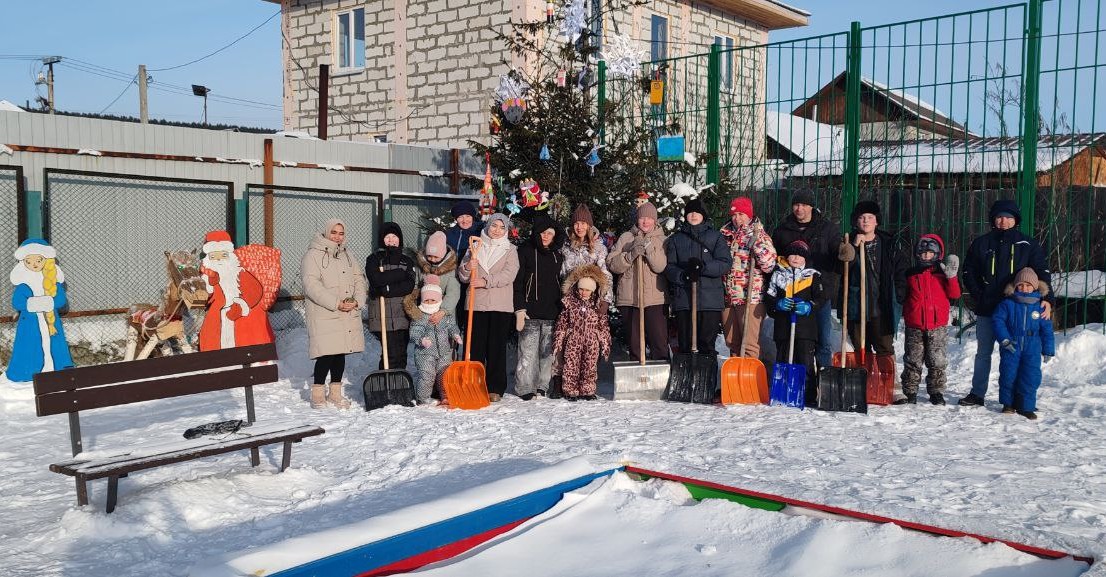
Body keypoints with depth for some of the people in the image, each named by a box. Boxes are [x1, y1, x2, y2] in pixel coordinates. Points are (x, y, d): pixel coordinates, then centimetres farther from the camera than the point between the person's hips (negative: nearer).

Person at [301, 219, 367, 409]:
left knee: (341, 352, 10)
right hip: (323, 314, -6)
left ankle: (335, 393, 20)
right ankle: (318, 393, 3)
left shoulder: (348, 255, 17)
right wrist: (336, 304, -18)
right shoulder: (313, 255, -4)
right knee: (326, 353, -10)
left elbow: (359, 279, 14)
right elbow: (311, 285, -14)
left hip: (348, 315, 6)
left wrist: (357, 301, -5)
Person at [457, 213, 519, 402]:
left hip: (501, 307, -2)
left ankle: (495, 389, 5)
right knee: (476, 347, 1)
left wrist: (486, 281, -18)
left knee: (497, 347, -1)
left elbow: (509, 274, -8)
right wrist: (468, 267, -13)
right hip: (476, 304, 2)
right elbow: (462, 276, 9)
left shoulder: (510, 250, 8)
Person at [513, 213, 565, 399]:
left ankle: (542, 386, 14)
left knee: (548, 352, 4)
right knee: (528, 352, -6)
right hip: (530, 311, -4)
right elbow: (517, 282, -4)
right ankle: (524, 388, 2)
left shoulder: (558, 256, 15)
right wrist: (520, 309, -11)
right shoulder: (526, 251, 1)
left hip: (552, 313, 4)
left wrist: (561, 310, 14)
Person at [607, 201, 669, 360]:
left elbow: (661, 266, -9)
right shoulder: (626, 237, 9)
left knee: (660, 344, -7)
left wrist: (648, 248, -20)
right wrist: (631, 255, -15)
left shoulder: (661, 239, 7)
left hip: (655, 300, -1)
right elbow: (612, 265, -1)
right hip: (629, 299, 1)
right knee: (635, 345, 8)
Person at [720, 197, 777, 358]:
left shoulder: (759, 235, -2)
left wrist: (757, 244, -23)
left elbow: (769, 265, -13)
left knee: (749, 343, -7)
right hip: (727, 297, 6)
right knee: (732, 343, 12)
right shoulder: (725, 234, 13)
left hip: (751, 298, -5)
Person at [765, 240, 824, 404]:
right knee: (782, 361, 7)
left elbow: (821, 298, 2)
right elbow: (769, 297, 10)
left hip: (805, 325, -2)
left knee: (806, 362, -3)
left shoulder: (813, 276, 6)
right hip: (783, 325, 2)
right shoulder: (778, 274, 9)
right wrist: (778, 304, -11)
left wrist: (809, 306, -16)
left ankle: (809, 396, 4)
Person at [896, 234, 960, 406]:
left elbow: (955, 294, -2)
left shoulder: (942, 273, 4)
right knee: (912, 361, 5)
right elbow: (902, 296, 15)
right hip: (914, 326, 1)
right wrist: (906, 313, 3)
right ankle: (909, 393, 12)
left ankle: (936, 392, 16)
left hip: (938, 325, -1)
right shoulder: (911, 274, 7)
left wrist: (951, 276, -12)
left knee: (937, 361, 5)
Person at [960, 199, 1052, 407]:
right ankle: (977, 394, 19)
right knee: (983, 353, 11)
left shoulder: (1028, 245, 3)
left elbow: (1042, 272, -1)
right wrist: (978, 296, -2)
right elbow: (969, 272, 10)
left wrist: (1045, 298, -15)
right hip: (986, 310, 2)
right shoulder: (981, 244, 7)